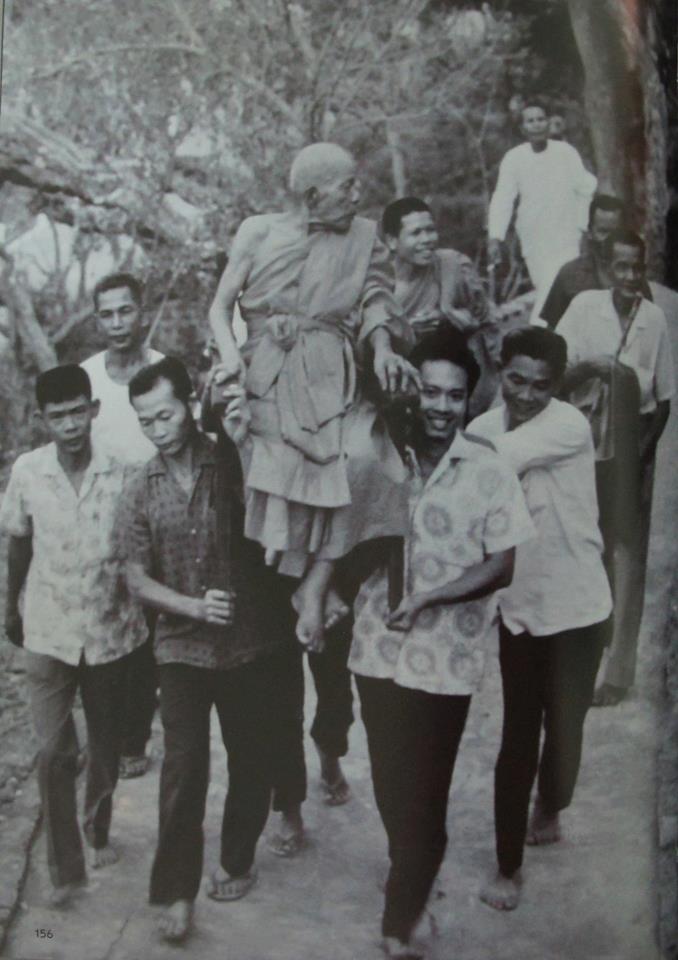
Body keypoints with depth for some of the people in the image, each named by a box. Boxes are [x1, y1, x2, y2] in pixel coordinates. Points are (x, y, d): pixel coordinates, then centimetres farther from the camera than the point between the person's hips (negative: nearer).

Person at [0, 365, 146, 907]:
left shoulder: (122, 471, -14)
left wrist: (148, 615, -2)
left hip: (111, 632, 0)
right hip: (49, 634, 0)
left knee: (107, 746, 15)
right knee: (54, 751, -6)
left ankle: (99, 832, 40)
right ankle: (65, 868, 9)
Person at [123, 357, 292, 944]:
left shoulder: (234, 466, -7)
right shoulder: (143, 488, -1)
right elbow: (138, 578, 3)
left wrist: (245, 443, -29)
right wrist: (195, 607, -13)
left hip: (251, 644, 0)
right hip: (182, 648, 1)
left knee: (250, 758, 12)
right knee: (183, 766, -3)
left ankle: (238, 861, 34)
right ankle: (177, 891, 9)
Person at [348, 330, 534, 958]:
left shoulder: (489, 472, -8)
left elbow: (501, 567, -8)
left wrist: (426, 598, -18)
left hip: (444, 663, -3)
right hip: (378, 651, 3)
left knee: (425, 797, 5)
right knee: (390, 786, 17)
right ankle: (413, 878, 42)